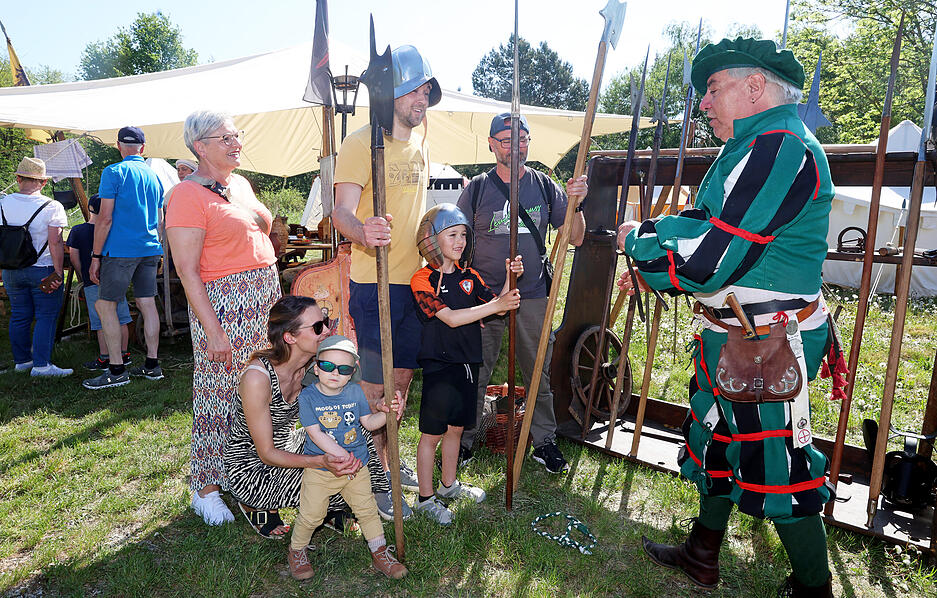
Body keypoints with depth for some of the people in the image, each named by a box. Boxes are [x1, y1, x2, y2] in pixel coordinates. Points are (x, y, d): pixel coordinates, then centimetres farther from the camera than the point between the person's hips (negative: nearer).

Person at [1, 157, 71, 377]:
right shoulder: (52, 207, -12)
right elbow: (55, 243, -16)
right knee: (46, 317, 0)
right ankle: (41, 364, -3)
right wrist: (58, 273, -13)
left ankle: (22, 360, 24)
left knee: (19, 316, 14)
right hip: (42, 270, -5)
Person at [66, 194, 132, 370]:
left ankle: (104, 359, 5)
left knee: (102, 324, 1)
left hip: (93, 284, -2)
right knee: (121, 321, 9)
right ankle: (123, 354, 16)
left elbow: (74, 258, -1)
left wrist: (85, 275, 12)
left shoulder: (77, 231, -4)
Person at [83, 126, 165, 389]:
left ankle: (117, 370, 1)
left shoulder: (114, 172, -6)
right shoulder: (154, 176, 13)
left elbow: (105, 218, -11)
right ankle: (152, 365, 13)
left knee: (104, 305, 1)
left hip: (121, 249, -6)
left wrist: (96, 256, -6)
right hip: (150, 249, 7)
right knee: (147, 304, 9)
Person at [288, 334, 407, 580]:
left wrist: (387, 414, -16)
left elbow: (368, 422, 4)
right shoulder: (308, 396, -13)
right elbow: (315, 433, -18)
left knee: (367, 509, 9)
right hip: (319, 468, -2)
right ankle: (297, 549, 34)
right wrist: (340, 455, -25)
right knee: (311, 515, 5)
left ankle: (380, 552, 26)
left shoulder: (355, 392, -3)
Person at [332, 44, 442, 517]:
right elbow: (341, 213, -19)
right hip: (375, 283, -7)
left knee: (402, 377, 16)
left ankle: (387, 458, 35)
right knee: (374, 385, 1)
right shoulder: (361, 142, -10)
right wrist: (364, 232, -40)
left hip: (415, 281, 8)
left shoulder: (419, 143, 15)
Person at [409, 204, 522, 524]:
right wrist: (497, 305, -25)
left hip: (467, 362, 7)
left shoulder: (468, 275, 9)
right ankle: (426, 498, 20)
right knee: (431, 433, 4)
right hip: (439, 365, -6)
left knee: (456, 427, 19)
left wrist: (510, 279, -10)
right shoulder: (423, 280, -12)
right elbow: (450, 318, -23)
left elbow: (496, 304, 6)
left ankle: (449, 484, 38)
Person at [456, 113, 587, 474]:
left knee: (539, 373, 11)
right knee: (475, 374, 5)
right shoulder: (476, 189, 1)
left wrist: (574, 203, -13)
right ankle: (464, 441, 23)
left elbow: (575, 239, 4)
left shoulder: (545, 187, 5)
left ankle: (544, 441, 27)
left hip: (533, 297, 2)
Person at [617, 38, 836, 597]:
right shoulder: (760, 145, 14)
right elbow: (708, 226, 17)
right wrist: (649, 265, 7)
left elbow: (704, 264, -27)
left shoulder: (780, 148, -22)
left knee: (775, 466, 4)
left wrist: (638, 240, -11)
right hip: (733, 337, 11)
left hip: (768, 346, -11)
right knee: (716, 442, 21)